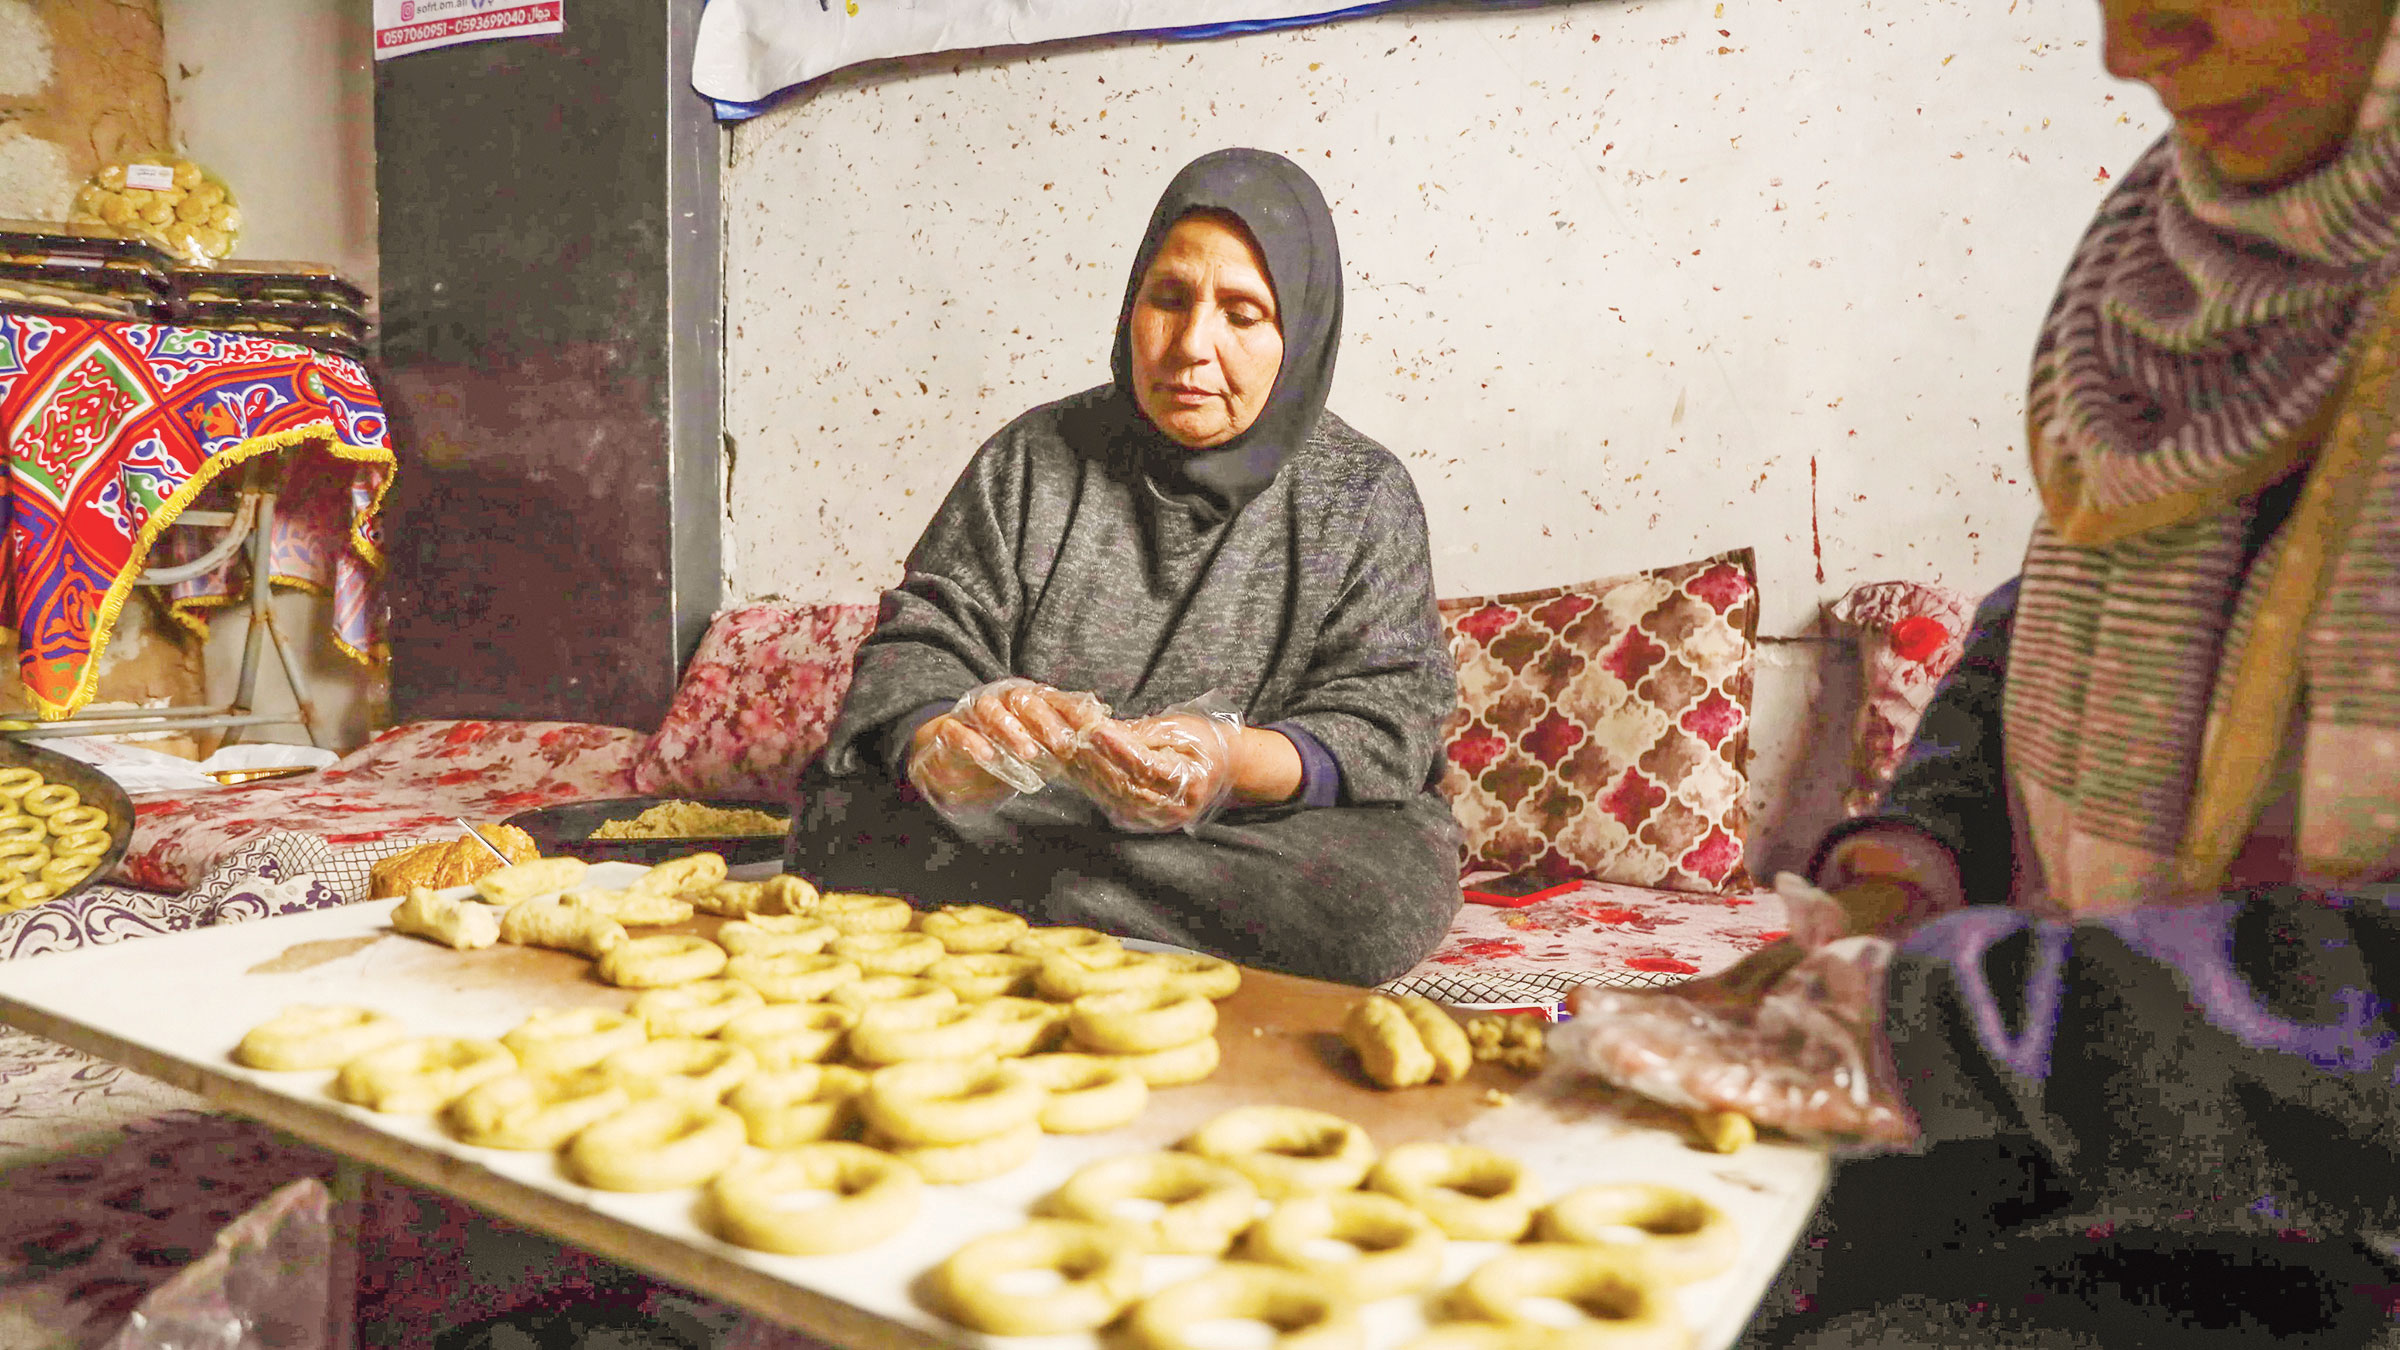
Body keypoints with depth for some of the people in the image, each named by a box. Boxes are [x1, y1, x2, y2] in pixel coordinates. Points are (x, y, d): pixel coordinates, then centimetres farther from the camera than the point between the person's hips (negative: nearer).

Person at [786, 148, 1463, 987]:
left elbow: (1388, 720, -6)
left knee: (1397, 889, -33)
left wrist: (1236, 762, -28)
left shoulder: (1364, 496, 4)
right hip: (1015, 817, 0)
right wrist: (939, 742, -24)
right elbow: (920, 640, 2)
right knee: (840, 816, -25)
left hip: (1262, 836, 1)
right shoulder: (1038, 458, 8)